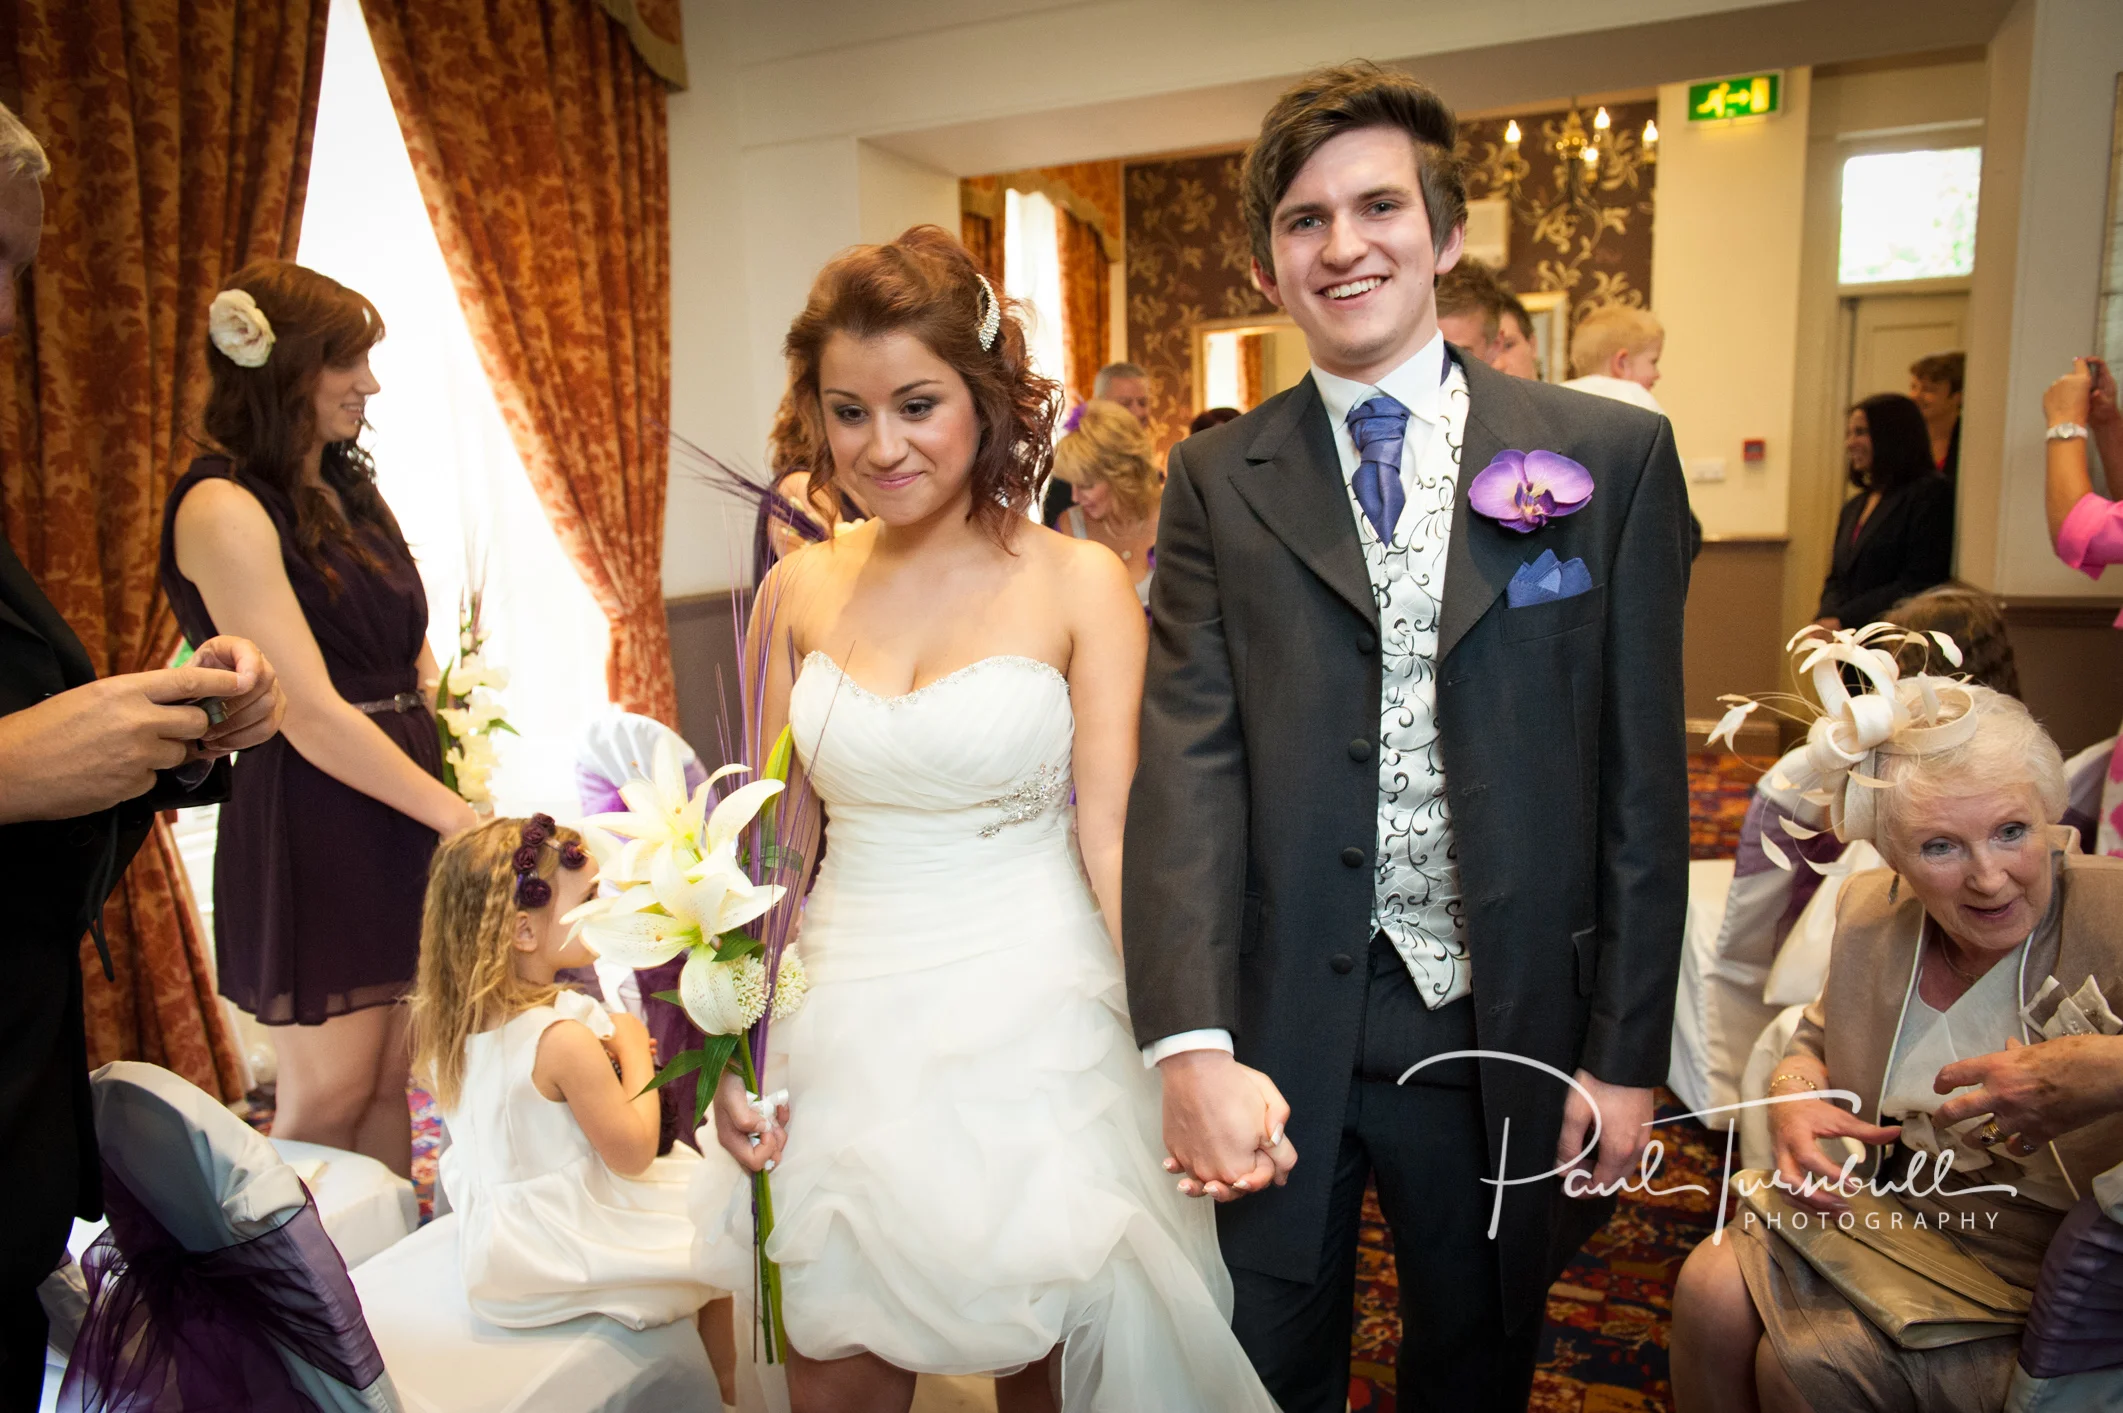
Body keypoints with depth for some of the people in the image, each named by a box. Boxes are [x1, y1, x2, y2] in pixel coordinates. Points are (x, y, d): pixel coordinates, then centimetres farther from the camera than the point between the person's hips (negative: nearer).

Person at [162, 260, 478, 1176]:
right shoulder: (222, 508, -13)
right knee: (326, 1093, 4)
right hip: (309, 832, -7)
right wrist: (457, 815, -15)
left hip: (402, 815, 7)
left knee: (391, 1076, 13)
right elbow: (312, 714, -18)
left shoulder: (349, 484, 11)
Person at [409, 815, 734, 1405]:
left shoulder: (443, 1024, -6)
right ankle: (730, 1392, 28)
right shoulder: (563, 1039, -32)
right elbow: (634, 1153, -22)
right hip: (563, 1253, -8)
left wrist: (598, 1062, 3)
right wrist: (632, 1051, -12)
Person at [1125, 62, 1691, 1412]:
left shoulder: (1614, 457, -2)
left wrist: (1628, 1050, -1)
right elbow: (1187, 760, -10)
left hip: (1505, 1026, 0)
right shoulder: (1219, 480, -1)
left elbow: (1642, 780, -1)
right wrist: (1192, 1044, -20)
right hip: (1278, 1021, 0)